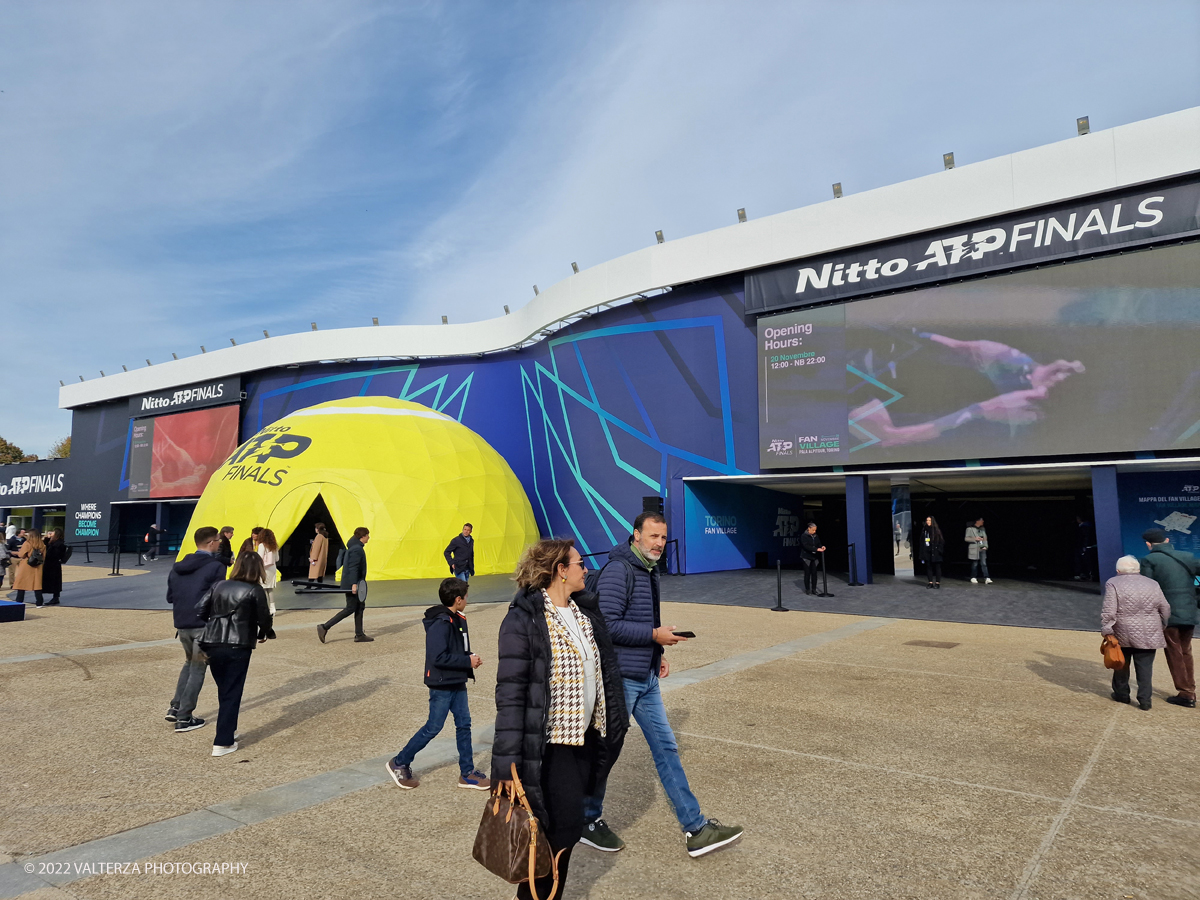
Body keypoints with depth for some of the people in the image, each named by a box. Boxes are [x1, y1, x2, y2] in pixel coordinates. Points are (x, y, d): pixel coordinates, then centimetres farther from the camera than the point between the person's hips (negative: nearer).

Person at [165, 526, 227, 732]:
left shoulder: (177, 567, 10)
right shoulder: (216, 566, -12)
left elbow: (170, 596, 14)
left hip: (181, 624, 7)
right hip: (204, 624, -6)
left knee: (190, 662, 26)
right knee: (198, 669, 5)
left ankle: (175, 707, 21)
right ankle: (184, 718, 9)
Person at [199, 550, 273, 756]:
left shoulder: (219, 585, 10)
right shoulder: (255, 590, -3)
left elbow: (201, 611, 6)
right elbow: (264, 618, -2)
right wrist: (263, 634, 19)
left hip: (211, 644, 5)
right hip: (237, 647, -5)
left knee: (223, 690, 21)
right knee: (232, 693, 3)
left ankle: (228, 730, 33)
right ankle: (223, 743, 4)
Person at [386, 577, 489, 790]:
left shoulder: (458, 620, 7)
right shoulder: (440, 623, -22)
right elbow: (438, 657, -27)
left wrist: (470, 659, -3)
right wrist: (467, 662, -21)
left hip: (457, 683, 9)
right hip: (442, 685, -9)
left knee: (464, 724, 10)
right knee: (433, 727, 2)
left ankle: (467, 772, 20)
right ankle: (399, 763, 20)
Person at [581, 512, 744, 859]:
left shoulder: (649, 571, 12)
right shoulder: (618, 570, -19)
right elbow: (608, 624, -26)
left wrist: (657, 654, 10)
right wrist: (655, 635, -20)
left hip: (646, 679, 9)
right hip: (619, 677, -9)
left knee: (666, 748, 11)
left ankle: (696, 829, 19)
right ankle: (588, 821, 28)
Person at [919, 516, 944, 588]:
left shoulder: (936, 530, -3)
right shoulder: (924, 530, 8)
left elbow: (941, 541, -3)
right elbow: (922, 542, 9)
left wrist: (939, 550, -12)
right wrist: (921, 552, 6)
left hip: (935, 552, -4)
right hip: (927, 552, 4)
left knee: (937, 567, 2)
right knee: (928, 567, 6)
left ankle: (937, 582, 7)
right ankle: (930, 582, 12)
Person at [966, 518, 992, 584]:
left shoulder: (983, 529, 11)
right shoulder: (970, 529, -5)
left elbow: (985, 538, 18)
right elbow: (966, 538, -5)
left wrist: (985, 546, 4)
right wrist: (975, 539, -19)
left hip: (982, 549, 4)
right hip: (974, 549, -4)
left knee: (984, 563, -4)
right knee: (975, 564, 3)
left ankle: (987, 578, -8)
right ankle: (973, 578, 15)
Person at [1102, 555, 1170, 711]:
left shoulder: (1113, 584, -6)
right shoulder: (1152, 584, 6)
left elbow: (1108, 611, -13)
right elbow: (1165, 610, 9)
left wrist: (1107, 631, -10)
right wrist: (1162, 627, 20)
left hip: (1122, 634, -2)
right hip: (1148, 635, 2)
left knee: (1122, 665, 12)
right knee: (1145, 667, 5)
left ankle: (1121, 694, 23)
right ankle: (1145, 700, 4)